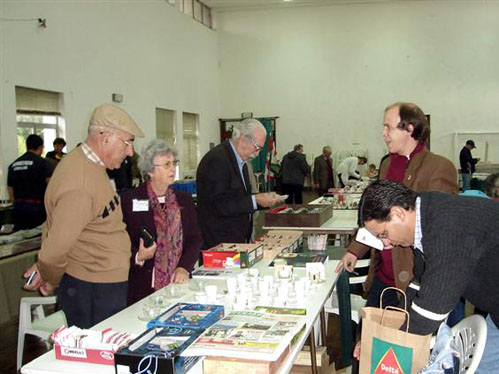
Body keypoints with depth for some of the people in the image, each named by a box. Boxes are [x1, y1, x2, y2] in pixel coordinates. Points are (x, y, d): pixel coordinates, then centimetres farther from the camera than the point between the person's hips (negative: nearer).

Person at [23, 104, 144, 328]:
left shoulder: (86, 164, 8)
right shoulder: (80, 188, -26)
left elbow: (53, 225, 17)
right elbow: (54, 250, -22)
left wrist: (44, 267, 12)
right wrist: (51, 282, -2)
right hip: (92, 291, -10)